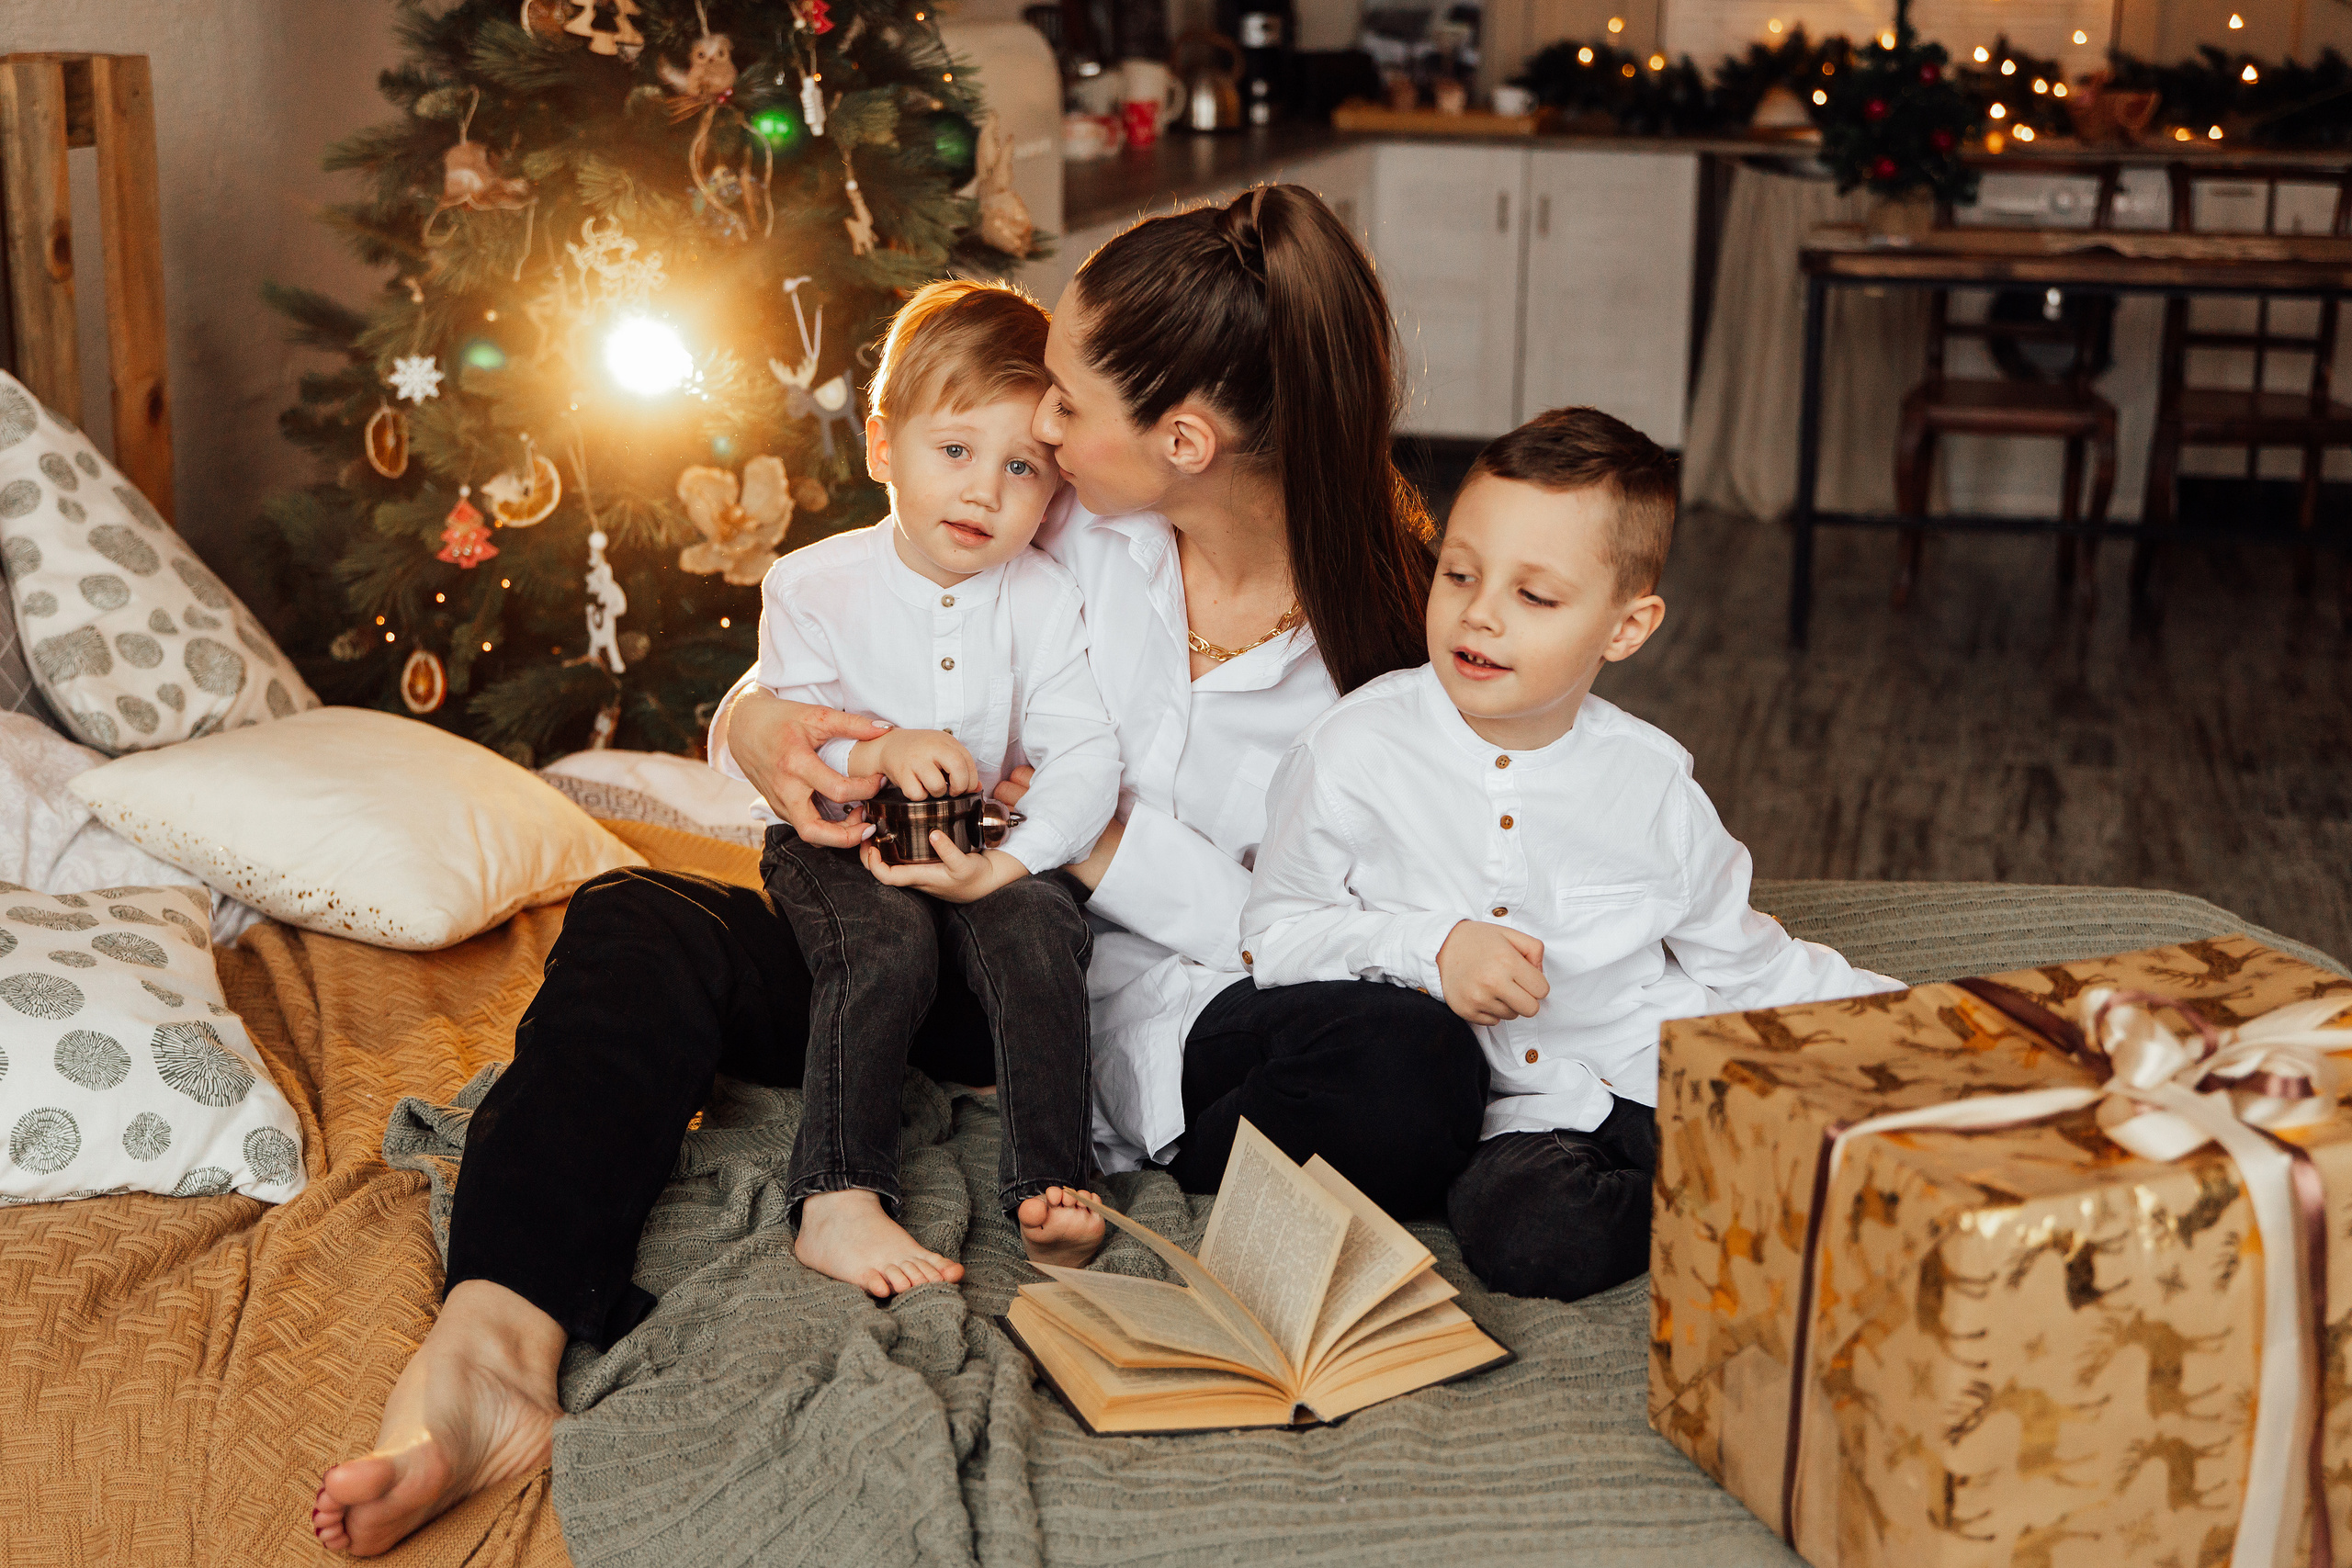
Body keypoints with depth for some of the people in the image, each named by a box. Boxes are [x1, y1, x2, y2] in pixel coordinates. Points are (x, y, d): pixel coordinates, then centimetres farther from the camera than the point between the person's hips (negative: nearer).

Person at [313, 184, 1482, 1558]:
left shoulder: (1394, 618, -7)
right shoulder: (1069, 528, 1)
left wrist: (1112, 846, -17)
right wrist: (759, 722, -14)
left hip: (1180, 1038, -3)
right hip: (973, 977, 3)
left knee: (1417, 1071, -34)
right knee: (637, 927, -22)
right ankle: (497, 1347, -42)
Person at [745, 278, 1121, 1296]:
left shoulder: (1043, 601, -3)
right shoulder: (815, 584, -5)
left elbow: (1083, 757, -11)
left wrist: (1009, 861, -27)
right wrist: (880, 750, -28)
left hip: (979, 841, 2)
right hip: (836, 839, -1)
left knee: (1039, 929, -28)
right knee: (888, 942, -31)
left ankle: (1052, 1189, -27)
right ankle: (835, 1202, -32)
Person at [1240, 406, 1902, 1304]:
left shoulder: (1650, 782, 2)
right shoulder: (1358, 749, -5)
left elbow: (1738, 960, 15)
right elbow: (1275, 933, -1)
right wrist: (1429, 949, -16)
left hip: (1665, 1079, 1)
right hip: (1518, 1114, -1)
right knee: (1519, 1228, -34)